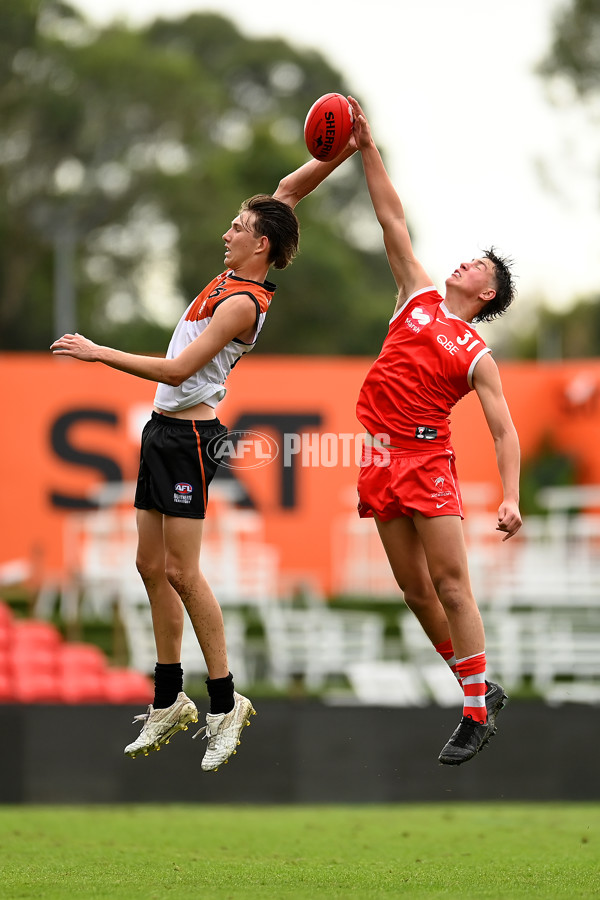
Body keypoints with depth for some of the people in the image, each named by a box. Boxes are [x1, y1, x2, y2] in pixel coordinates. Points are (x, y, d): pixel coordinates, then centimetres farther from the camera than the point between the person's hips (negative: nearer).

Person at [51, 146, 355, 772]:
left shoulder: (242, 302, -17)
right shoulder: (236, 278, 8)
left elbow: (178, 370, -22)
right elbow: (286, 192, 18)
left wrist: (98, 352, -18)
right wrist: (340, 153, 8)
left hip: (189, 436, -9)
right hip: (163, 430, 9)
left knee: (182, 573, -11)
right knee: (152, 567, 10)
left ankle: (225, 703, -5)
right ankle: (169, 702, 16)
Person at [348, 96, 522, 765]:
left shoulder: (477, 356, 2)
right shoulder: (418, 298, 13)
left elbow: (504, 431, -4)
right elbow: (392, 221, 12)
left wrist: (511, 496, -17)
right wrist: (367, 150, 8)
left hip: (427, 461, -5)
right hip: (381, 460, 5)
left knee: (450, 583, -10)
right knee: (415, 590, 6)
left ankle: (478, 711, -6)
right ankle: (479, 690, 17)